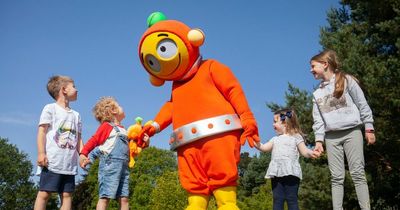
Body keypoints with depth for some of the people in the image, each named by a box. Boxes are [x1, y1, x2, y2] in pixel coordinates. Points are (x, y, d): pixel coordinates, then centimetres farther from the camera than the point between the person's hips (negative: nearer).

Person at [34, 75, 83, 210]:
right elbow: (42, 131, -3)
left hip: (70, 164, 6)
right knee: (44, 193, -7)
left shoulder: (76, 115, 21)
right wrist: (41, 153, -14)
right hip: (52, 161, -6)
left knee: (67, 195, 1)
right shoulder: (50, 108, 4)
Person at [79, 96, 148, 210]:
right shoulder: (107, 126, 2)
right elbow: (94, 140, -8)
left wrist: (143, 142, 14)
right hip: (110, 164, -8)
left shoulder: (123, 130, 24)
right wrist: (83, 154, -22)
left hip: (123, 166, 8)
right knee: (105, 196, -13)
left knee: (124, 198, 3)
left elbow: (129, 146, 29)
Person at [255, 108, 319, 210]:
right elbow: (263, 148, 17)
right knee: (277, 200, 2)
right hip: (276, 174, 5)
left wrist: (310, 153, -20)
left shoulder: (296, 137, 8)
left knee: (291, 199, -5)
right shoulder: (275, 139, 24)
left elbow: (304, 151, 2)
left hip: (290, 173, -5)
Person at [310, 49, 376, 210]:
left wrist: (369, 128, -5)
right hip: (331, 137, 4)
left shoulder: (346, 80, 1)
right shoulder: (317, 93, 13)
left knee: (357, 173, -7)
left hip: (352, 131, -4)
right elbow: (318, 120, 11)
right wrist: (318, 140, 0)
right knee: (336, 177, 0)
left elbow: (362, 104, -1)